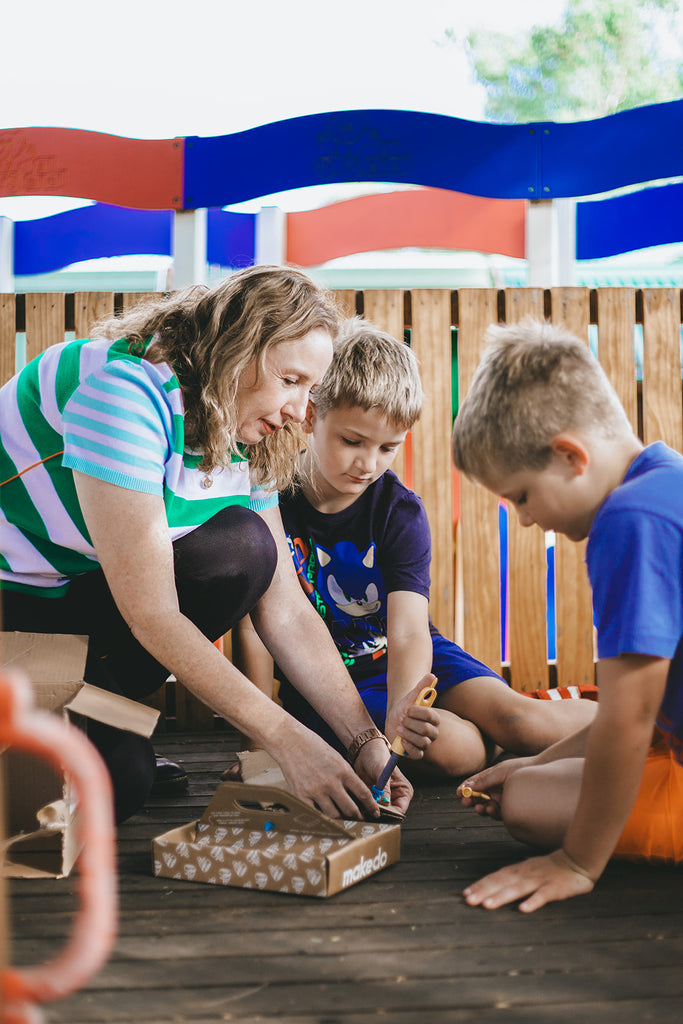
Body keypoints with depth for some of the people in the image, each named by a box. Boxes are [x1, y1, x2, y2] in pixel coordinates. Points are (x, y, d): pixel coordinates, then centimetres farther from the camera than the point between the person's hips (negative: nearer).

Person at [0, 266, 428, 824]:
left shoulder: (248, 442, -3)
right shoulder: (126, 388, -28)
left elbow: (285, 608, -5)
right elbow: (151, 613, -30)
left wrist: (366, 741, -14)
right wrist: (285, 737, -29)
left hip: (80, 596, 7)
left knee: (244, 547, -18)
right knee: (118, 775, -25)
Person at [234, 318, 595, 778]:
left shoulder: (400, 511, -12)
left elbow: (409, 634, -25)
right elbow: (256, 625, -10)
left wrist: (400, 717, -45)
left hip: (404, 664, 2)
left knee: (519, 721, -21)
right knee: (450, 747, -29)